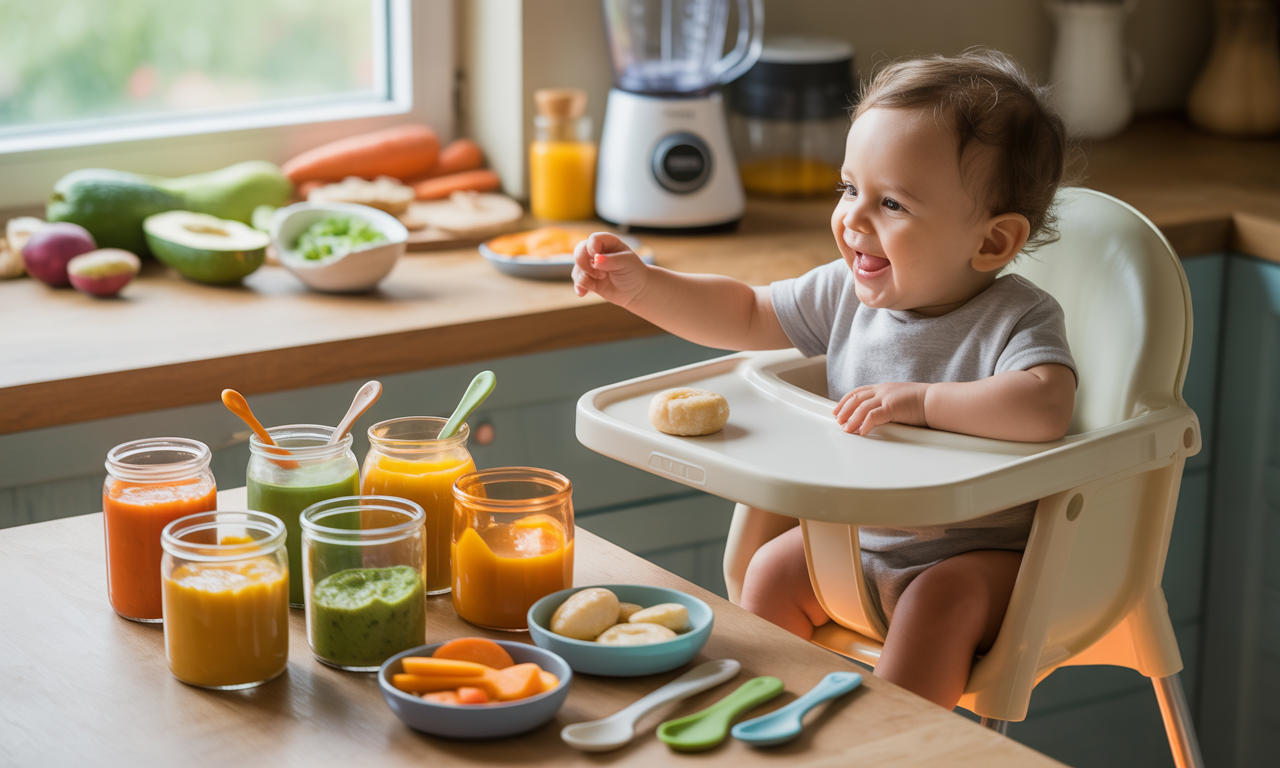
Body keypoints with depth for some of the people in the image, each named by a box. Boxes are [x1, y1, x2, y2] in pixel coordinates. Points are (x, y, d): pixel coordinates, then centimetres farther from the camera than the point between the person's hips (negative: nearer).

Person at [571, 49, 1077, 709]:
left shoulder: (1017, 319, -22)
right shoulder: (847, 292, -3)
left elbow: (1046, 409, -43)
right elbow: (746, 316, 10)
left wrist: (919, 400, -41)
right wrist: (640, 286, -2)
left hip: (978, 557, -7)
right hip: (854, 538, 7)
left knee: (940, 598, -33)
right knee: (773, 569, -4)